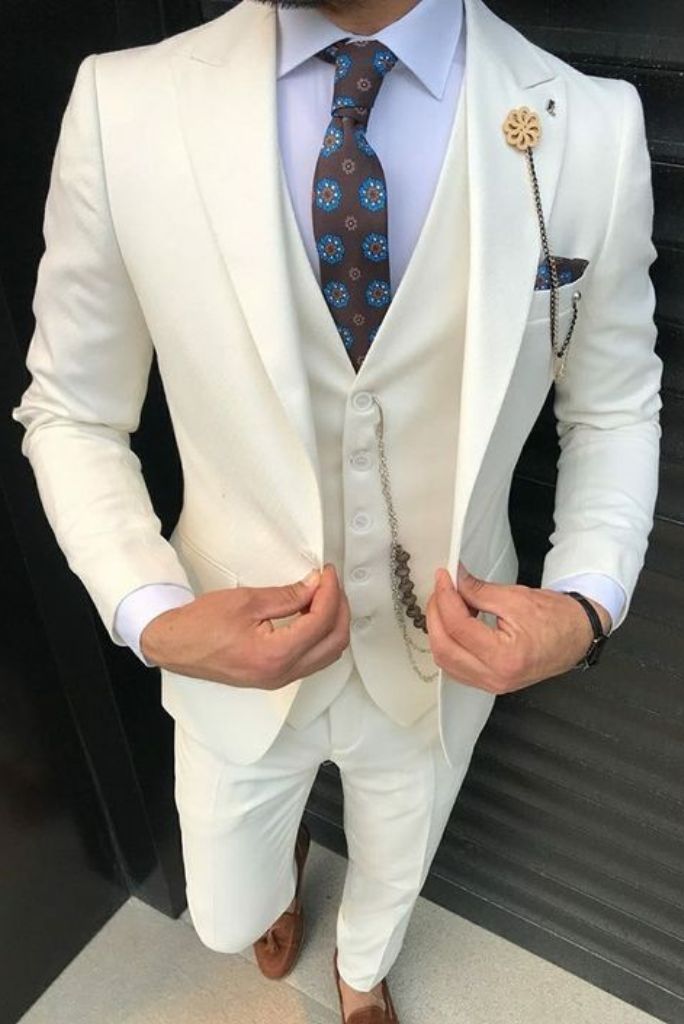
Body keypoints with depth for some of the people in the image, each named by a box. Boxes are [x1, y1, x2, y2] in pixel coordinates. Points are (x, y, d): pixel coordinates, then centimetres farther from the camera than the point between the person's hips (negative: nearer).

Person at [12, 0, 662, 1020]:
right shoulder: (122, 107, -18)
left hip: (448, 658, 1)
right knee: (227, 918, 27)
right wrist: (149, 612, -23)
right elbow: (71, 412, -8)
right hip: (234, 655, 0)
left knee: (394, 879, 32)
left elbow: (614, 411, -4)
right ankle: (284, 865, 68)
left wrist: (585, 605, -21)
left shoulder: (590, 129, -18)